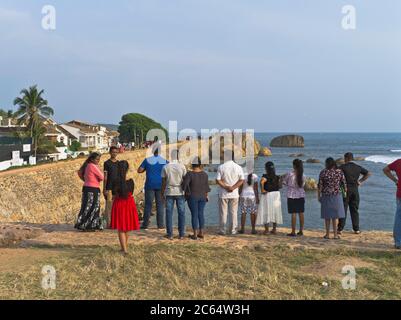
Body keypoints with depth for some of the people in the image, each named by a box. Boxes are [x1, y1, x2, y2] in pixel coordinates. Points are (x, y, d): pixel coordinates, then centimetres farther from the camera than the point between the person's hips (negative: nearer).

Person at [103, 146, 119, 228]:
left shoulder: (119, 163, 14)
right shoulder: (107, 163, 1)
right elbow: (105, 177, -2)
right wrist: (104, 189, -7)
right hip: (109, 188, -4)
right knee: (109, 206, -6)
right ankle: (108, 224, -2)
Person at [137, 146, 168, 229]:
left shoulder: (147, 160, -2)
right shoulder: (165, 161, -1)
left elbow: (139, 170, 0)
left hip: (150, 185, 0)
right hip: (161, 185, 0)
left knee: (148, 204, 4)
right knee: (160, 205, 5)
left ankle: (145, 224, 4)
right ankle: (160, 224, 5)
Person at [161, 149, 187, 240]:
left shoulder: (166, 167, -2)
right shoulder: (182, 166, -5)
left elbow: (163, 182, 0)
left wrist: (162, 193, 9)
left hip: (169, 192, 1)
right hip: (180, 192, 0)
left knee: (169, 213, 6)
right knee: (181, 213, 6)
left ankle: (169, 234, 7)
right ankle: (181, 234, 7)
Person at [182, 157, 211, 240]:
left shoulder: (189, 174, -14)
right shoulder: (204, 174, -3)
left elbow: (185, 184, -23)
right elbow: (206, 186, 1)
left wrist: (186, 192, -7)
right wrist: (206, 195, 14)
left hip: (192, 197, -3)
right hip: (202, 197, 3)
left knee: (194, 215, 2)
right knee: (201, 214, 12)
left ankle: (195, 235, 4)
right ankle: (201, 233, 14)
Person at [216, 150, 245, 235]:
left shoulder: (221, 167, -8)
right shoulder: (238, 167, -1)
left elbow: (217, 180, -11)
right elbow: (241, 180, -4)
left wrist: (226, 187, -9)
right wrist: (233, 187, -9)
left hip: (223, 194, -2)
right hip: (234, 194, 2)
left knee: (223, 212, 6)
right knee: (233, 212, 9)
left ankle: (223, 230, 8)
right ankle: (233, 230, 11)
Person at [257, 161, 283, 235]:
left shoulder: (266, 176, -13)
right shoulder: (277, 177, 3)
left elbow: (261, 182, -31)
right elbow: (280, 186, 8)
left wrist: (262, 190, -21)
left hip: (267, 195, -5)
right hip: (276, 194, 5)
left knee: (266, 212, 2)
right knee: (275, 211, 12)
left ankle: (266, 229, 2)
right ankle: (274, 229, 15)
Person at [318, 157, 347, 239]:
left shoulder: (323, 172, -5)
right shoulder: (339, 171, -2)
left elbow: (320, 185, -5)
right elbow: (344, 183, 1)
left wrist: (318, 196, 3)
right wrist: (345, 192, 16)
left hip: (326, 196, 0)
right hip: (337, 195, 0)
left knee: (327, 215, 8)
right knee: (335, 215, 5)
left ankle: (327, 234, 12)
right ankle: (335, 234, 5)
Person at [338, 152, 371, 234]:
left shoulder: (343, 167, -5)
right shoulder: (358, 167, 7)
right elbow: (368, 173, 13)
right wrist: (360, 181, 11)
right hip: (355, 190, 3)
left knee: (343, 209, 1)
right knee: (354, 210, 9)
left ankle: (340, 229, 0)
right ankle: (356, 229, 9)